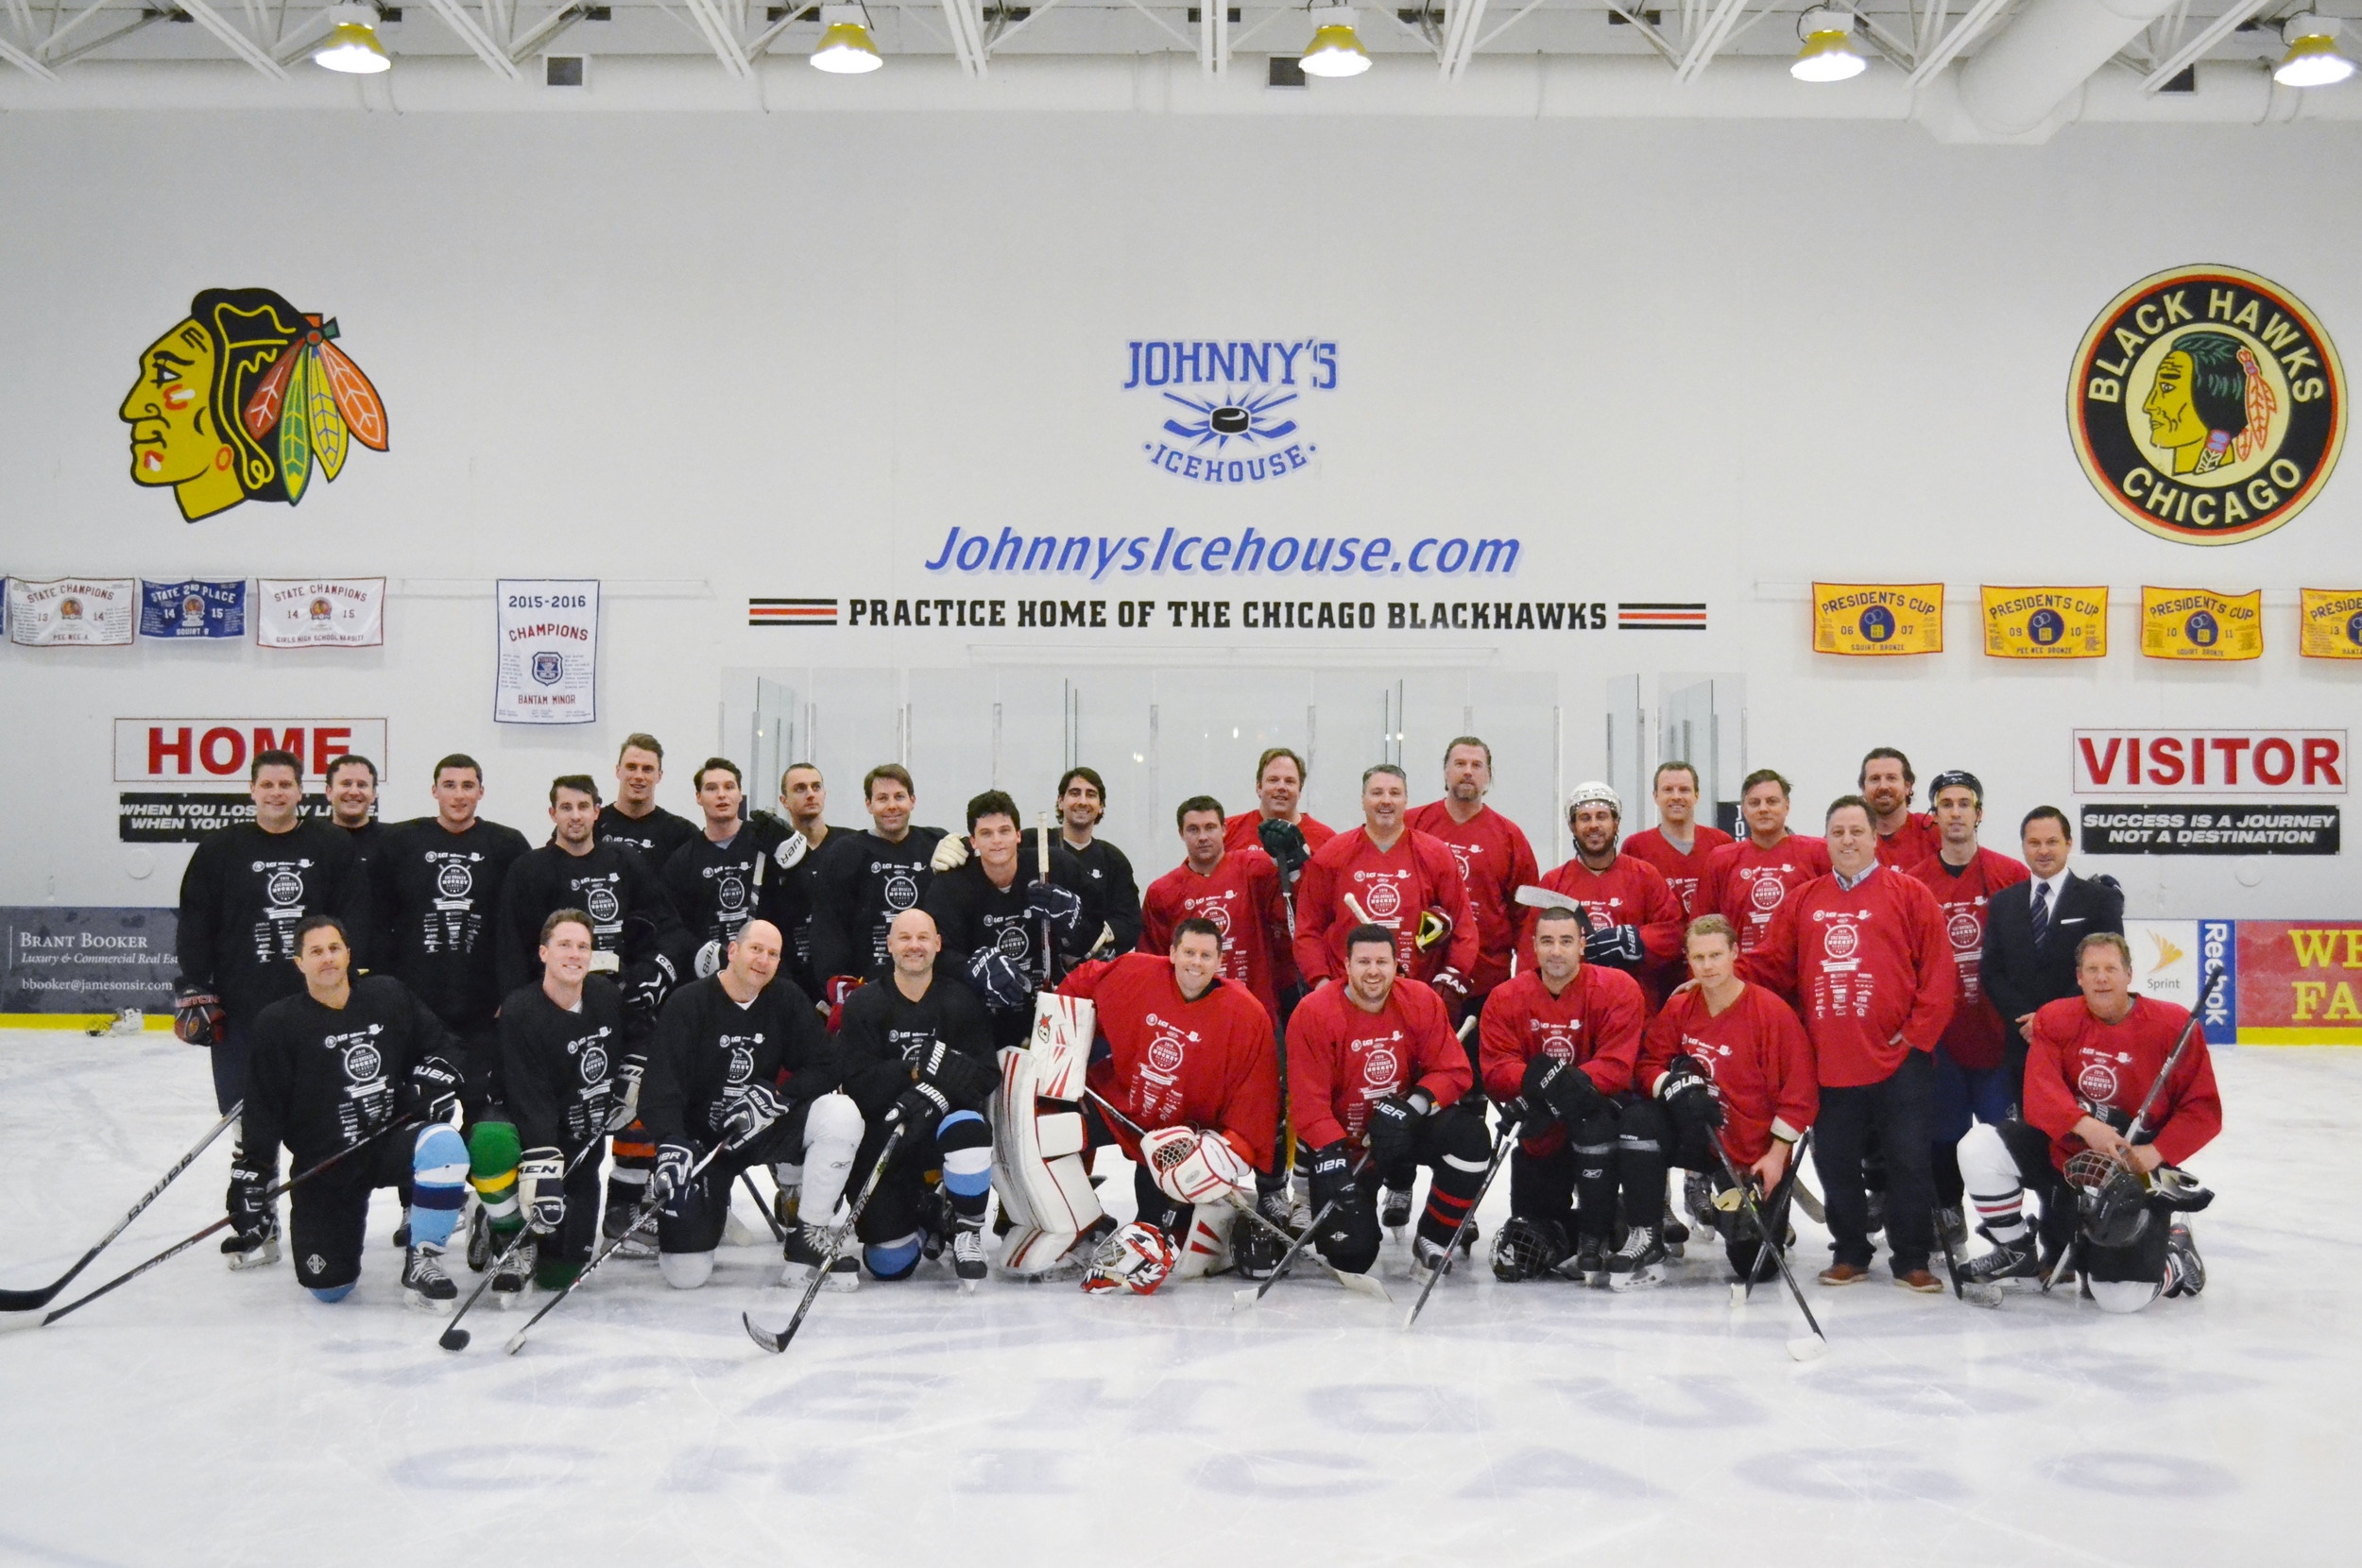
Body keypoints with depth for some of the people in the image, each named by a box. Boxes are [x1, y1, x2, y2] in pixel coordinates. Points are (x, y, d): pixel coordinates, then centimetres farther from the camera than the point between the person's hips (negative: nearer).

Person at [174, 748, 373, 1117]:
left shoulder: (335, 846, 4)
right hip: (240, 1011, 0)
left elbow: (355, 922, 3)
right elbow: (195, 924, 4)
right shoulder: (219, 848, 4)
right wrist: (193, 992, -2)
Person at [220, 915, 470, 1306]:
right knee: (328, 1288, -5)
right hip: (324, 1164, -1)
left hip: (391, 1138, 1)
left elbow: (436, 1043, 13)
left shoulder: (388, 996, -1)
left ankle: (421, 1260, -13)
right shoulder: (279, 1024, -7)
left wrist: (431, 1082, -6)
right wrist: (250, 1179, -10)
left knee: (443, 1145, -34)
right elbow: (261, 1111, -6)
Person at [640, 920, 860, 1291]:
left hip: (764, 1130, 3)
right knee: (686, 1274, -12)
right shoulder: (688, 1004, -12)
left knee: (842, 1115, -26)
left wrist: (778, 1097, -23)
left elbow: (824, 1066, -5)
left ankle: (812, 1239, -14)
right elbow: (661, 1084, -21)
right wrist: (672, 1146, -36)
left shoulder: (786, 999, -1)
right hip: (699, 1138, -3)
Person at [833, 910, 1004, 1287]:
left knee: (968, 1127, -38)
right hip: (883, 1139, 0)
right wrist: (914, 1070, -24)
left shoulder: (962, 1002, -1)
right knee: (890, 1265, -9)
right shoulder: (863, 1004, -2)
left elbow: (986, 1076, -11)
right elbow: (857, 1086, -12)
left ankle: (966, 1232, -13)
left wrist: (938, 1089, -29)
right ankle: (923, 1217, 28)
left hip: (943, 1121, 0)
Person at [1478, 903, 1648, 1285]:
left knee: (1590, 1114, -39)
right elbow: (1496, 1071, -15)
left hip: (1602, 1111, -2)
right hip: (1540, 1137, 3)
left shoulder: (1618, 988, -13)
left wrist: (1572, 1083, -38)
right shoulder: (1505, 998, -5)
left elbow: (1617, 1066, -22)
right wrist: (1534, 1079, -36)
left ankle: (1595, 1239, -26)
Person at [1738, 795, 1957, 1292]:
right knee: (1835, 1161, 9)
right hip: (1829, 1061, 3)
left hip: (1897, 1060, -3)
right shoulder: (1804, 900, 12)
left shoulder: (1910, 895, 1)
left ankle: (1911, 1260, 14)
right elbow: (1772, 965, 10)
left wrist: (1917, 1034, -8)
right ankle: (1850, 1254, 24)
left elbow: (1939, 972, -3)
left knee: (1907, 1159, 1)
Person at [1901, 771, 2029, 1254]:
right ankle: (1946, 1211, 22)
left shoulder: (2011, 875, 1)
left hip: (1997, 1026, -1)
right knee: (1944, 1125, 6)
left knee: (2003, 1121, 1)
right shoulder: (1913, 882, 2)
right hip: (1938, 1027, 1)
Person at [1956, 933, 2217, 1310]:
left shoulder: (2173, 1024, -12)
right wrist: (2084, 1125, -36)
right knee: (1979, 1148, -20)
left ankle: (2177, 1256, 25)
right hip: (2063, 1152, 3)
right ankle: (2016, 1252, 3)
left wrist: (2155, 1153, -22)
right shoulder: (2054, 1019, -7)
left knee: (2121, 1297, -12)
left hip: (2134, 1171, -3)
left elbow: (2203, 1109, -10)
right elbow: (2039, 1096, -18)